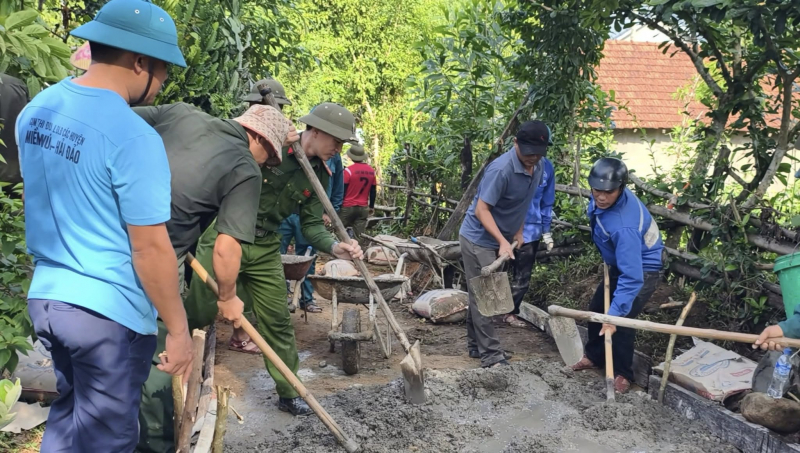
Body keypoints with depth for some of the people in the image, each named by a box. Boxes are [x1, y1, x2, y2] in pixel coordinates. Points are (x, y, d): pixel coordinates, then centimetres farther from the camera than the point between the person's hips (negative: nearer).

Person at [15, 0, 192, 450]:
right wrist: (179, 329, -10)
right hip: (109, 312, -8)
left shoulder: (36, 111, 4)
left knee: (68, 414, 26)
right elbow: (150, 249, -20)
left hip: (47, 295, 8)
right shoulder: (134, 136, -22)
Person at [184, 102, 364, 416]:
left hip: (265, 249, 5)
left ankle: (288, 394, 24)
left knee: (277, 320, 10)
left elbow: (311, 225, 1)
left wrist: (334, 247, -15)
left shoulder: (319, 175, 3)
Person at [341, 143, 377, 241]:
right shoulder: (372, 171, 3)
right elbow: (373, 191, 10)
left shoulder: (348, 170, -12)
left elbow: (343, 190, -9)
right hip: (363, 208, 4)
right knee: (359, 236, 3)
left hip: (348, 207, -4)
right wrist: (371, 206, 21)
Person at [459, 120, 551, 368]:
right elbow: (481, 210, -26)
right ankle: (491, 355, 0)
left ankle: (476, 346, 26)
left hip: (498, 239, 8)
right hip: (478, 238, -8)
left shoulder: (538, 167, -1)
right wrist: (502, 241, -32)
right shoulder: (501, 169, -27)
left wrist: (518, 231, 14)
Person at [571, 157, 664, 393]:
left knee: (622, 320, -15)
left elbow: (631, 276, -43)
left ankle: (622, 374, 7)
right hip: (621, 262, 9)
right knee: (597, 308, 16)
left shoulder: (624, 227, -43)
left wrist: (614, 315, -43)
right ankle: (595, 356, 37)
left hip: (643, 269, -9)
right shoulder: (603, 197, -18)